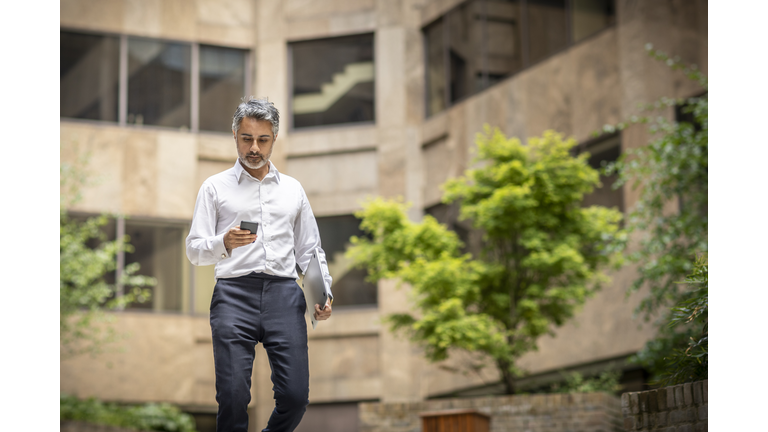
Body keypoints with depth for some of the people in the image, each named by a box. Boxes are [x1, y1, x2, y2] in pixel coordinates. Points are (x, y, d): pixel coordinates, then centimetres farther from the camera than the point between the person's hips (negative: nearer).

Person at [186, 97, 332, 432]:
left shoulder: (293, 189, 21)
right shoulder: (215, 187, 12)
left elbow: (310, 250, 22)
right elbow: (194, 250, 6)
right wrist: (224, 244, -16)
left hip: (284, 292, 2)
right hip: (235, 293, -2)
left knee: (295, 396, -7)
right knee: (233, 396, -13)